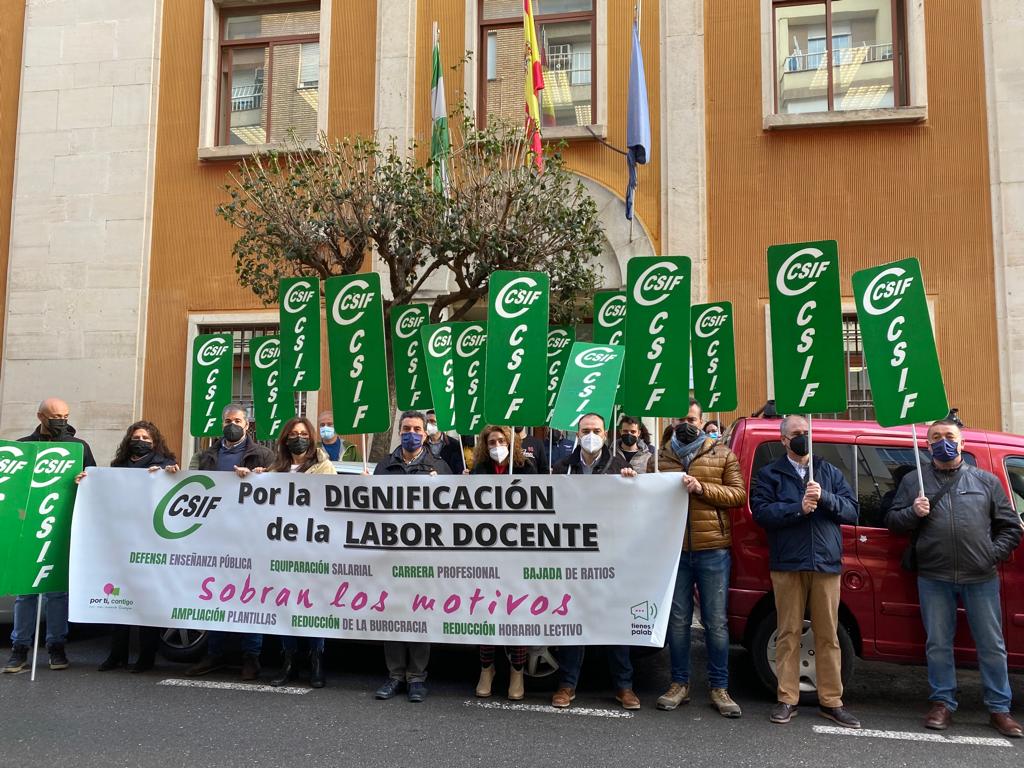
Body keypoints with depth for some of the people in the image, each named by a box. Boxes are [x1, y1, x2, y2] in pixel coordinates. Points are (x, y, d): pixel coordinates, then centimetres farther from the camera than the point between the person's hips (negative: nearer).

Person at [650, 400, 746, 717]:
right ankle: (680, 684, 22)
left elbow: (739, 494, -2)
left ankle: (719, 688, 16)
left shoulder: (723, 455, 7)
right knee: (678, 620, 9)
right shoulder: (661, 456, 11)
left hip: (712, 550, -1)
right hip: (673, 549, 2)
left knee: (716, 621, 4)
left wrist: (702, 488, -14)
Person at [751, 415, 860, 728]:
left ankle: (831, 701, 16)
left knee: (828, 635, 6)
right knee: (789, 634, 3)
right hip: (788, 565, -2)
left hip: (826, 564, 2)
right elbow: (761, 512, -7)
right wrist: (798, 507, -16)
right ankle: (787, 699, 11)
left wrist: (825, 498, -12)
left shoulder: (830, 473, 15)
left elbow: (852, 511, 5)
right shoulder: (770, 474, 7)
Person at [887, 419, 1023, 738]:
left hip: (981, 579, 0)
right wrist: (912, 513, -10)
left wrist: (995, 553, -2)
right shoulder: (913, 481, 9)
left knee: (992, 646, 7)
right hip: (934, 579, 0)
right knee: (938, 645, 7)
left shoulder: (986, 481, 10)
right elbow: (892, 521, 10)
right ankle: (943, 703, 19)